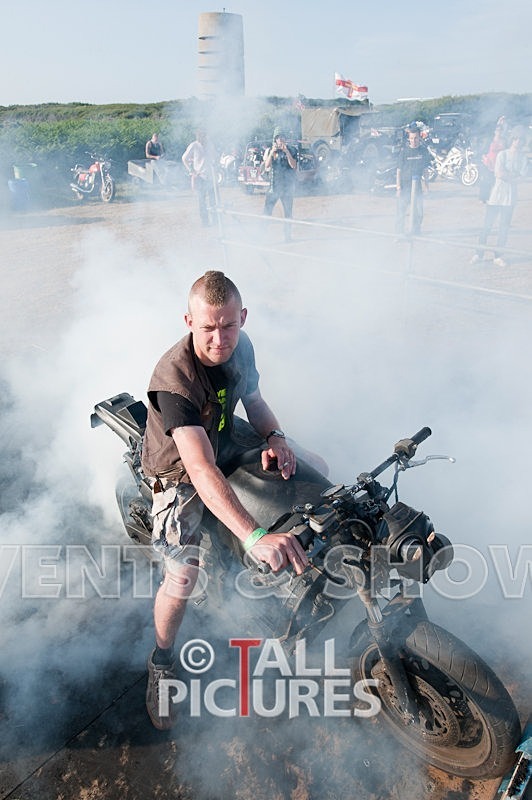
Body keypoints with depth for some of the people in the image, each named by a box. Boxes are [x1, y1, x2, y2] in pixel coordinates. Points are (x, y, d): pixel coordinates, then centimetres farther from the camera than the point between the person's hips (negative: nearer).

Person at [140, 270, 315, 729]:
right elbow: (201, 470, -47)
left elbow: (254, 399, 5)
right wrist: (255, 537, -57)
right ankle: (162, 661, 13)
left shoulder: (241, 347, -13)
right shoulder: (174, 378, -37)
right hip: (178, 471, -6)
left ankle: (299, 545, 34)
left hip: (226, 439, 7)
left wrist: (276, 437, -17)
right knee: (182, 577, -19)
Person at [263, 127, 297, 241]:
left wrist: (287, 152, -16)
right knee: (267, 209, -5)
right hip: (274, 184, 1)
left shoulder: (291, 150, 4)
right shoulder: (269, 150, 8)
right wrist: (272, 153, -14)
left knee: (288, 211, 1)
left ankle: (287, 234, 8)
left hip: (288, 185, -1)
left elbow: (293, 165, -8)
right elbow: (266, 167, -3)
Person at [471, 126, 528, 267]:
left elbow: (522, 175, -3)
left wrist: (506, 175, -11)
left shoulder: (523, 157, 6)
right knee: (488, 224, -2)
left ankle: (498, 256, 12)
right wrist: (514, 175, -7)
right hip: (497, 192, -3)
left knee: (504, 227, 5)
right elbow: (499, 173, -13)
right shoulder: (503, 154, -1)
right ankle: (479, 253, 8)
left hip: (511, 195, 3)